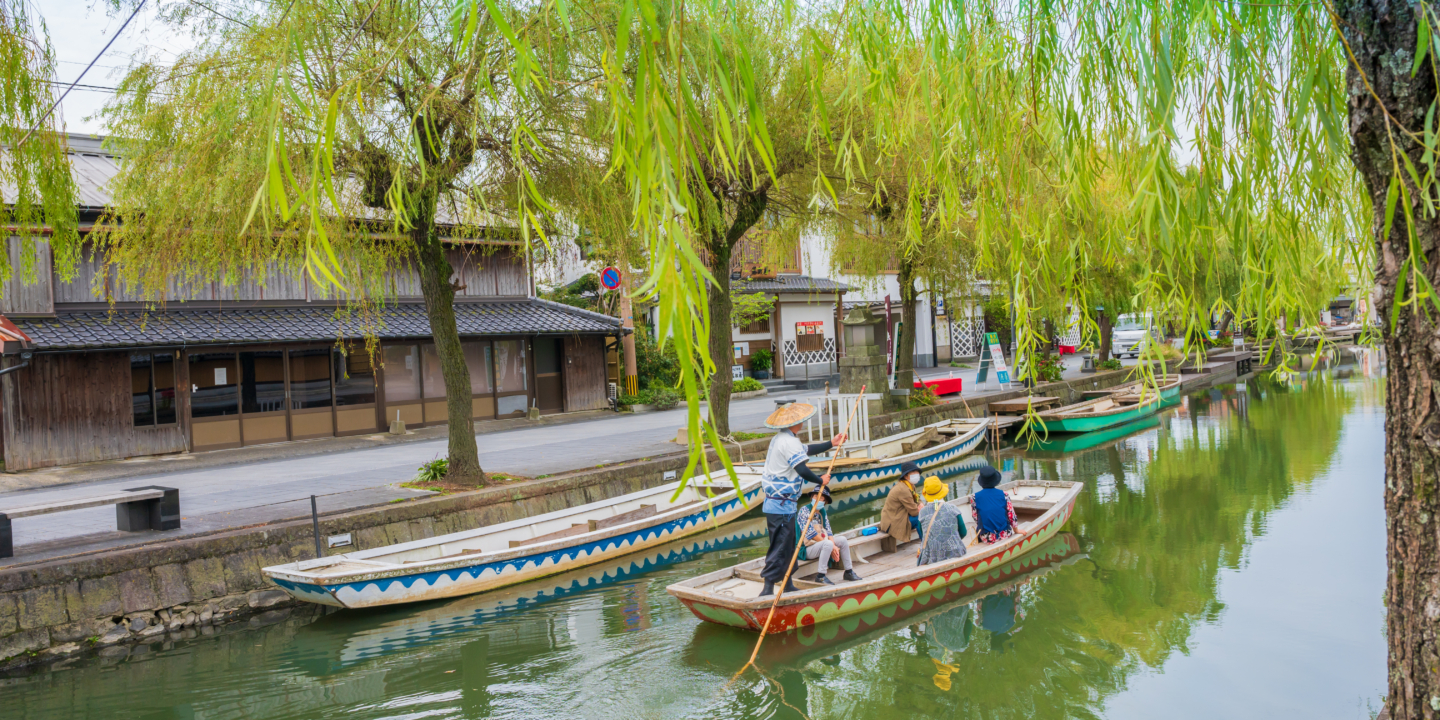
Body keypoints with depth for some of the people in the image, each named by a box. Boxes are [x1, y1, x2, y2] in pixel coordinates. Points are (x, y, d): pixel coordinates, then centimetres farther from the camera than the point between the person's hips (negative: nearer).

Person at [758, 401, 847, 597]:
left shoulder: (780, 439, 16)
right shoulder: (789, 441, -17)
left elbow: (807, 450, 27)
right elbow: (802, 470, -23)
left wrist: (831, 444, 28)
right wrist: (820, 481, -7)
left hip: (774, 503, 11)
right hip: (782, 505, -11)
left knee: (787, 545, 18)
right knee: (780, 547, -8)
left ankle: (787, 585, 26)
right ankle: (768, 590, -8)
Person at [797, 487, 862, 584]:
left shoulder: (823, 512, 10)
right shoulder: (804, 512, -15)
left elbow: (828, 531, 4)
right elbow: (811, 534, -20)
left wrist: (834, 546, -15)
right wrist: (831, 547, -20)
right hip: (807, 548, -8)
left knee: (843, 539, 2)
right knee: (828, 543, -32)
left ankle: (849, 572, 8)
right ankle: (820, 576, -26)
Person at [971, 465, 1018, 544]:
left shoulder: (975, 497, -10)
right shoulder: (1003, 494, -7)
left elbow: (976, 519, -2)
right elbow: (1011, 516, -2)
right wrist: (1016, 530, 15)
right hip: (1005, 535, 1)